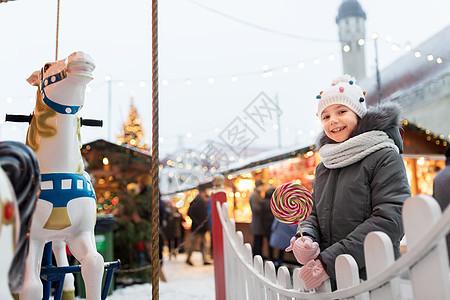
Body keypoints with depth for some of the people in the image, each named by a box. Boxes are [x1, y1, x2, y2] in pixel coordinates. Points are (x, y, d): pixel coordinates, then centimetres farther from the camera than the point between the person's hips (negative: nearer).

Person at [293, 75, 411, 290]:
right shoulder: (323, 168, 11)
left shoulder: (385, 157, -9)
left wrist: (329, 260, -23)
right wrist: (306, 238, -12)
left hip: (375, 280, -5)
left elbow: (390, 219, -18)